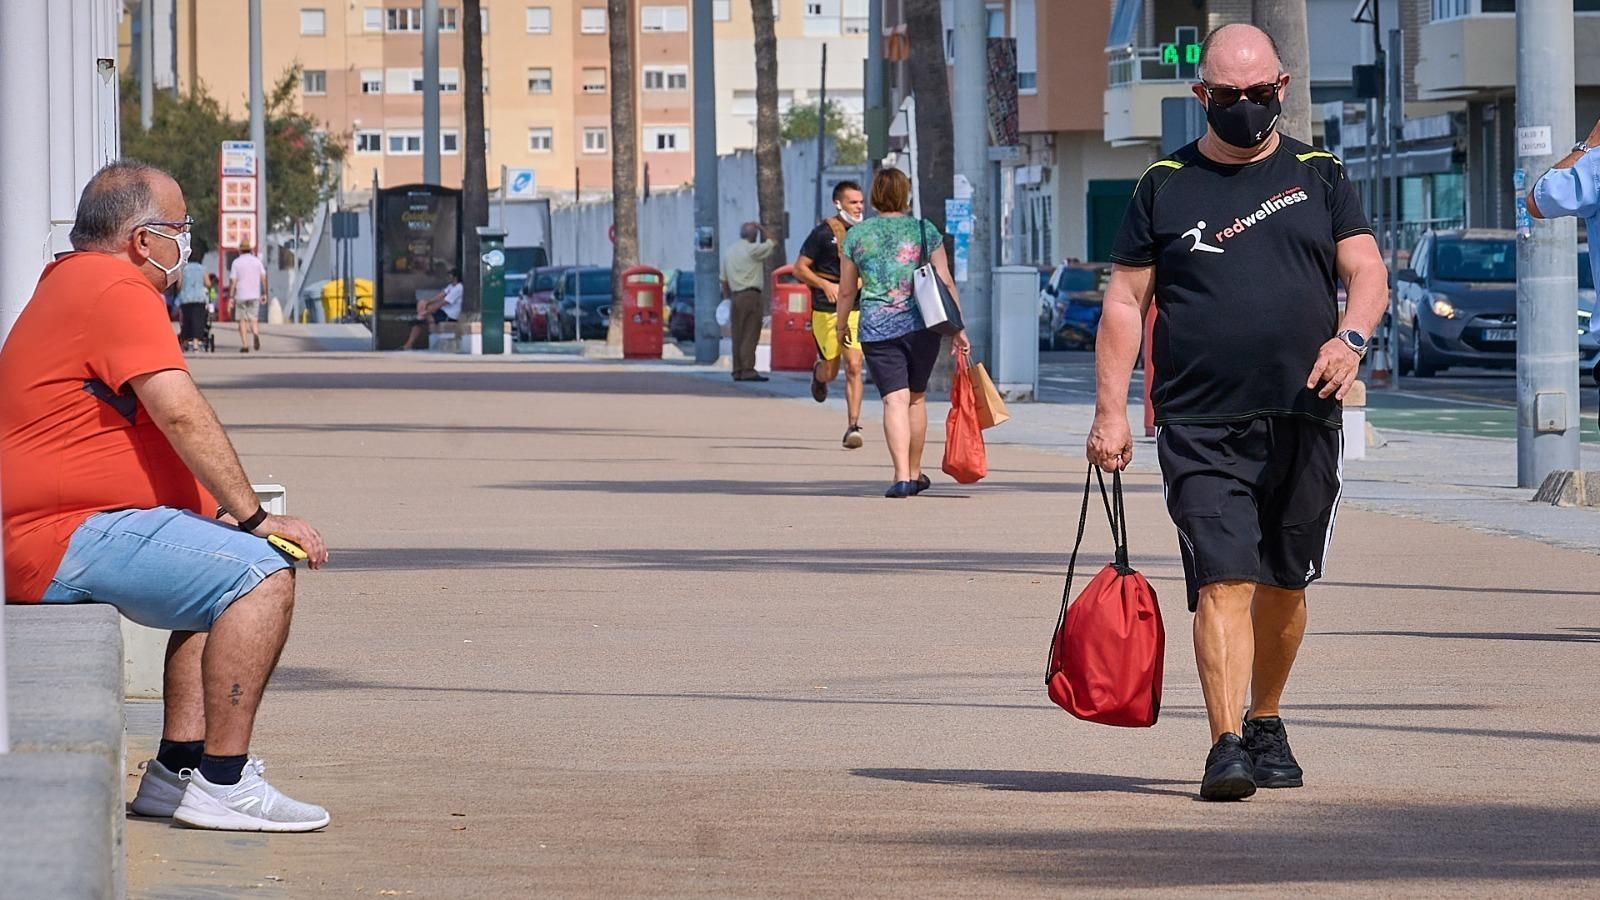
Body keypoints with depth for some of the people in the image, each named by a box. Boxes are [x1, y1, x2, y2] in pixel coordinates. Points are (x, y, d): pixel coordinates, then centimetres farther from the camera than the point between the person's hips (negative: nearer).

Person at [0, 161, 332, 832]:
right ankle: (222, 786, -20)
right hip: (72, 536, -12)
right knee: (263, 575, -20)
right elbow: (182, 415, -22)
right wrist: (253, 516, -17)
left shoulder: (69, 282, 23)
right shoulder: (118, 291, -13)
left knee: (224, 570, 26)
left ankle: (176, 770, 18)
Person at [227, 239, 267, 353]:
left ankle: (245, 345, -1)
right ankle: (256, 333, -25)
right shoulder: (257, 260, 5)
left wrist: (231, 297, -3)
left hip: (241, 295, -2)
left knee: (242, 320, 6)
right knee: (253, 319, 7)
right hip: (254, 295, 2)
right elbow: (263, 277, 1)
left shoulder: (236, 262, -1)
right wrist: (264, 293, 6)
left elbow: (233, 281, -5)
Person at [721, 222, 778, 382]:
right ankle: (748, 370, -14)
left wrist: (728, 298, 23)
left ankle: (738, 371, 7)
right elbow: (773, 244, 1)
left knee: (738, 336, 8)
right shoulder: (753, 249, -8)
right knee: (750, 335, -9)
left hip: (735, 296, 7)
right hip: (751, 295, -7)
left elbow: (724, 280, 17)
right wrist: (762, 230, 12)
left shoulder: (729, 252, 15)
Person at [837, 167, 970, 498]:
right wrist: (957, 329, 5)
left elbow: (847, 290, 11)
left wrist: (841, 324, 27)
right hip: (921, 324, 1)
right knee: (916, 398, 15)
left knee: (895, 400, -6)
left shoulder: (856, 235, 5)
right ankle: (915, 473, 25)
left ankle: (902, 476, -19)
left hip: (877, 328, -1)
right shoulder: (925, 231, 3)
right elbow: (945, 283, 1)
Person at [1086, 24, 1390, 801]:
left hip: (1304, 419, 2)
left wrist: (1351, 335, -19)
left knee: (1284, 584, 11)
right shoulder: (1164, 186, 7)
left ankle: (1265, 722, 31)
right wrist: (1109, 411, 0)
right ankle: (1226, 745, -19)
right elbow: (1125, 301, 7)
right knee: (1223, 581, -14)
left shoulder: (1319, 177, 11)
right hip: (1201, 429, -2)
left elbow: (1367, 270, 3)